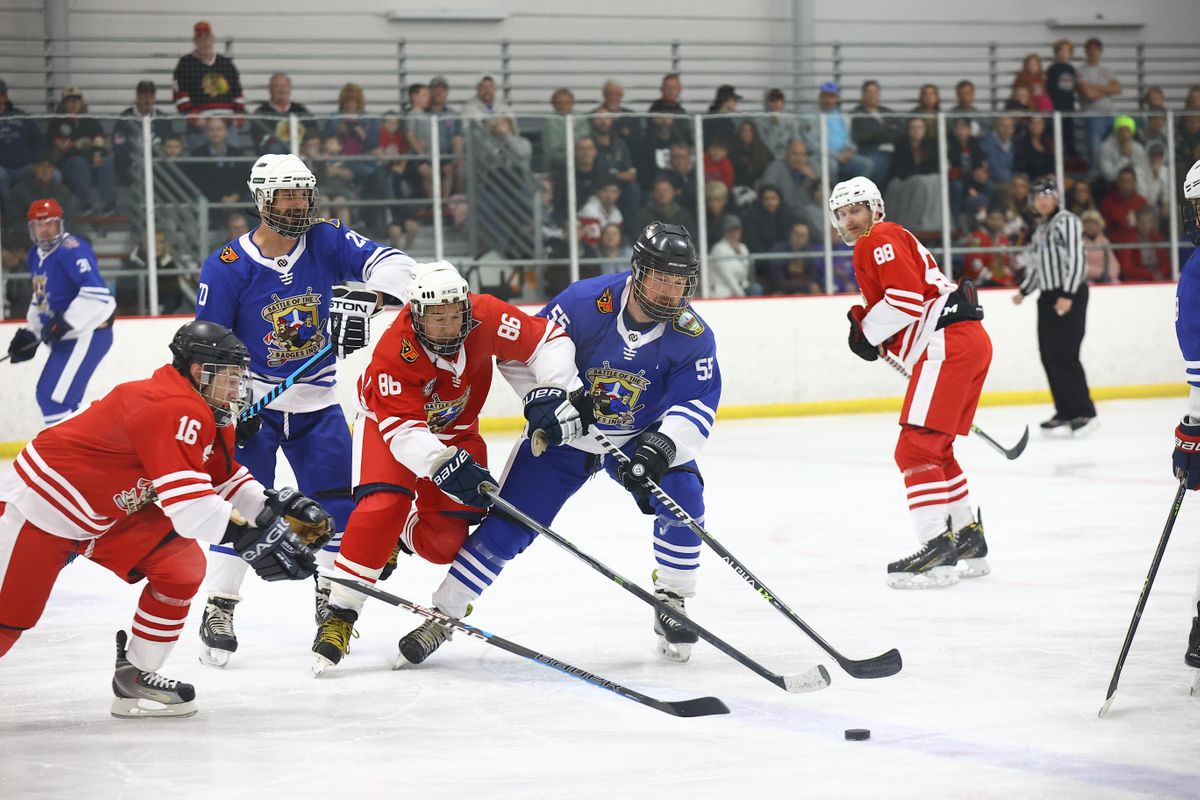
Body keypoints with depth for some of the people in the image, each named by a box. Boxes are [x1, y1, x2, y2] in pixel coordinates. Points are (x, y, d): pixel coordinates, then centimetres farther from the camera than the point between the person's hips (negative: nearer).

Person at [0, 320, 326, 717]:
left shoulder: (206, 416, 2)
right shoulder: (172, 410, -29)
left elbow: (227, 482, 13)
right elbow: (188, 504, -37)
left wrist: (280, 507, -2)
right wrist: (252, 537, -37)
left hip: (112, 512, 9)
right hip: (39, 503, -9)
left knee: (183, 565, -7)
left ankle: (135, 675, 5)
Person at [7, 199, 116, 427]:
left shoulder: (71, 250, -18)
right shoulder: (36, 256, 12)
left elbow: (97, 293, -28)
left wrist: (65, 324, -28)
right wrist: (29, 333, 18)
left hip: (88, 333, -10)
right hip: (66, 338, 10)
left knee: (55, 398, -17)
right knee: (47, 394, 17)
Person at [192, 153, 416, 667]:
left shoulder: (327, 242, -6)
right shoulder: (226, 267, -13)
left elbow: (392, 262, -16)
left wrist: (364, 301, -34)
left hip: (316, 402, 3)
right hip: (252, 398, -3)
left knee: (336, 501, 3)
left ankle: (331, 598, 20)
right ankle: (218, 611, -3)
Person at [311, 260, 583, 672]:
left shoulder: (485, 317, -27)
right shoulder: (395, 352, -34)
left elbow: (547, 339, -17)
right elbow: (402, 429, -38)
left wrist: (550, 390, -31)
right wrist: (444, 465, -52)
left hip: (454, 429, 3)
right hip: (390, 419, -3)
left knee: (444, 538, -9)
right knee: (383, 504, -26)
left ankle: (400, 536, 28)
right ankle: (339, 614, -19)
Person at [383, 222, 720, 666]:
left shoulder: (693, 335, -19)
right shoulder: (586, 302, -24)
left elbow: (698, 405, -22)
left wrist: (662, 446, -38)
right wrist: (546, 403, -22)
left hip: (640, 438, 1)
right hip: (564, 433, -1)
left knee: (683, 497, -23)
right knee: (508, 525, -7)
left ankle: (671, 607, -3)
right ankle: (442, 616, 3)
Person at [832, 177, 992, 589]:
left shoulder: (880, 240, -4)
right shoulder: (890, 240, 28)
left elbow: (908, 295, -17)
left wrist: (867, 332, -6)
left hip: (948, 344, -11)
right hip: (968, 340, 11)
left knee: (915, 449, -14)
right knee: (935, 450, 20)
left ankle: (938, 548, -22)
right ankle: (969, 541, 26)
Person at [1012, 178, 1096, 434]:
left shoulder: (1067, 221, -8)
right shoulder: (1041, 228, 20)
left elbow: (1076, 259, -17)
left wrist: (1068, 295, -24)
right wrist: (1024, 291, 14)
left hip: (1070, 297, -9)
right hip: (1048, 297, 9)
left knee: (1064, 355, -14)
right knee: (1049, 356, 5)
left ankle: (1084, 413, -12)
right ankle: (1065, 413, 11)